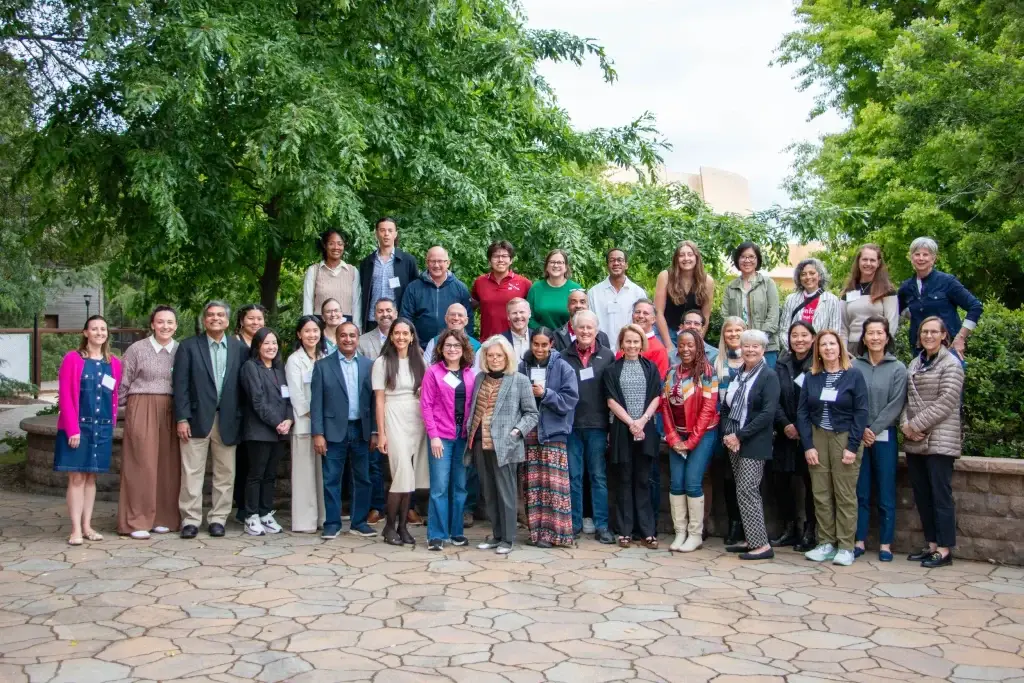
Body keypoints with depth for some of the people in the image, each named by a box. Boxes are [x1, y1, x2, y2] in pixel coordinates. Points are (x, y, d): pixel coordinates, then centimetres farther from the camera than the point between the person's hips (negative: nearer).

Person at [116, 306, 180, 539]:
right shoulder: (137, 349, -1)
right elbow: (123, 383, 2)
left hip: (171, 413, 3)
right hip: (141, 411, -3)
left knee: (168, 465, 5)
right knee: (141, 465, -2)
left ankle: (163, 517, 15)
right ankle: (137, 521, 4)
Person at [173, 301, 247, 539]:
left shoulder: (239, 348, 7)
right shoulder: (189, 346, 3)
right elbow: (180, 384, -2)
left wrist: (241, 418, 1)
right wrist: (182, 418, -9)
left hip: (228, 420, 2)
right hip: (197, 419, -2)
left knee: (225, 473, 6)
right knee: (192, 472, 2)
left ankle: (217, 518, 16)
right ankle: (191, 519, 10)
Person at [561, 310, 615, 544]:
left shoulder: (607, 356, 4)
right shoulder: (564, 357, 6)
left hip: (597, 425, -1)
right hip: (571, 424, 1)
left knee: (599, 476, 4)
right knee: (573, 477, 8)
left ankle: (601, 526, 10)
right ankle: (574, 523, 17)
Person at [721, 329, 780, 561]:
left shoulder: (769, 376, -7)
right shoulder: (736, 375, 13)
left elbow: (768, 414, -15)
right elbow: (725, 407, 15)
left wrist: (740, 436, -17)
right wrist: (726, 434, -2)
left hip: (754, 444, -7)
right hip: (733, 442, 7)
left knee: (747, 491, -10)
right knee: (744, 491, 11)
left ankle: (761, 544, -5)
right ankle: (751, 540, 18)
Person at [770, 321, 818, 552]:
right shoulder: (782, 364, 8)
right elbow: (775, 398, 5)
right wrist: (785, 424, -9)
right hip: (786, 434, 4)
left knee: (811, 482, 2)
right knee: (780, 481, 7)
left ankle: (809, 532, 15)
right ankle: (789, 529, 21)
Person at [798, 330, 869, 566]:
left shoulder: (854, 376, -2)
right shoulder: (811, 378, 6)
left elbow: (861, 413, -6)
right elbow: (802, 413, 4)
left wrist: (853, 447, -12)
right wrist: (808, 445, -5)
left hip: (844, 439, -3)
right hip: (817, 439, 3)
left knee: (845, 495, -1)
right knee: (821, 494, 4)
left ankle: (846, 547, 5)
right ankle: (826, 543, 11)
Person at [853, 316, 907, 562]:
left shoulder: (898, 368, 1)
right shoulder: (854, 366, 2)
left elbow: (895, 405, -5)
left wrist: (873, 429, -10)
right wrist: (861, 430, -10)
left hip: (884, 437, -1)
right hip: (858, 437, 1)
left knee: (886, 493, 4)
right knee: (861, 492, 6)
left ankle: (885, 544, 12)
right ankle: (859, 541, 14)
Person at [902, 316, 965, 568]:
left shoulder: (951, 364, -4)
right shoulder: (914, 364, 15)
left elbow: (946, 402, -12)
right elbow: (906, 399, 13)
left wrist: (916, 425, -13)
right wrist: (905, 425, -5)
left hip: (939, 441, -6)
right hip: (914, 442, 6)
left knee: (940, 495, -4)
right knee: (921, 495, 9)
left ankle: (944, 550, 2)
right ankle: (931, 545, 18)